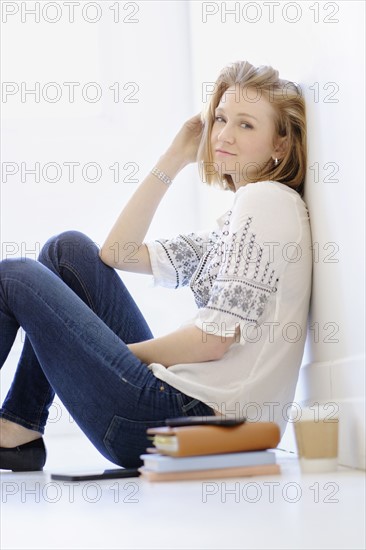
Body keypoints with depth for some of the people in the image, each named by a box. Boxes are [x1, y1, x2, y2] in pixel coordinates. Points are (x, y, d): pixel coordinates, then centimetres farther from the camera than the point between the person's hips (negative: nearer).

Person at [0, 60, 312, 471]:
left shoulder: (266, 199, -10)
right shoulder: (239, 217, 19)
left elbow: (214, 340, -17)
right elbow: (118, 253, 14)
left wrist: (121, 354, -2)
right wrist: (174, 158, 13)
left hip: (196, 418, -10)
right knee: (68, 249, 13)